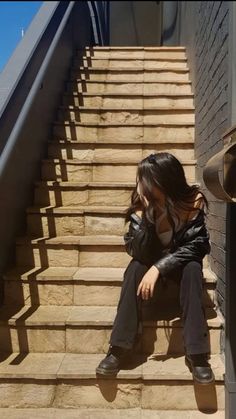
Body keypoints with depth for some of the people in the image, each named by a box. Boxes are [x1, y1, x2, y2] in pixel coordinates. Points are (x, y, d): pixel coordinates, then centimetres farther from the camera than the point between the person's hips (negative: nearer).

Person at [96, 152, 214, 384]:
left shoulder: (193, 201, -24)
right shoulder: (140, 204, -21)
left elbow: (195, 246, -25)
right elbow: (139, 253, -27)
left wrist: (159, 268, -35)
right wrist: (147, 215, -40)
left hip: (182, 263, -1)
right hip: (151, 263, 1)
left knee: (193, 269, -32)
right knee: (135, 267, -29)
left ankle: (196, 353, -28)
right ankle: (119, 347, -26)